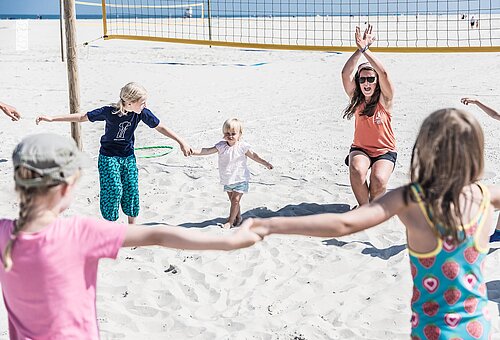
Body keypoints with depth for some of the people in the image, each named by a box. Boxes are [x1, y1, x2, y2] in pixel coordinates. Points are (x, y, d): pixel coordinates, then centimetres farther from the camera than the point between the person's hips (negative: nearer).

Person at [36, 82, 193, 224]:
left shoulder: (142, 113, -16)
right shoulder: (109, 112, -23)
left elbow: (160, 127, -4)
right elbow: (82, 117, -14)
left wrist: (181, 142, -3)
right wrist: (52, 118, -15)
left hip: (128, 156, 3)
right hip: (108, 156, -3)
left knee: (131, 189, 2)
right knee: (113, 190, -12)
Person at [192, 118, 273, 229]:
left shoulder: (243, 147, -11)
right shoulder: (221, 146, -6)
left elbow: (254, 156, 2)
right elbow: (208, 151, -11)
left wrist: (266, 163, 3)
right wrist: (193, 152, -23)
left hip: (240, 179, -4)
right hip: (227, 180, 4)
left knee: (235, 200, -7)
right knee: (232, 200, 15)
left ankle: (230, 221, 1)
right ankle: (238, 217, 34)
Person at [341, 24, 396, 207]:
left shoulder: (384, 100, -10)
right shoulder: (356, 98, -3)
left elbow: (383, 73, -28)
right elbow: (345, 74, -18)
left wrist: (366, 49, -32)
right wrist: (360, 49, -28)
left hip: (385, 151, -2)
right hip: (360, 149, 2)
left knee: (378, 180, -29)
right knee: (356, 171, -31)